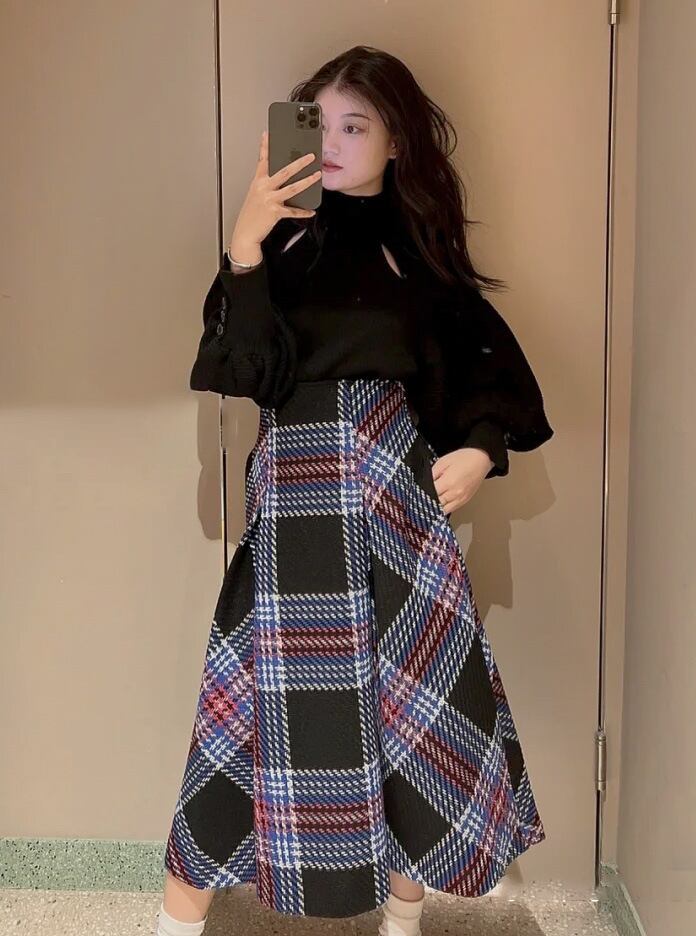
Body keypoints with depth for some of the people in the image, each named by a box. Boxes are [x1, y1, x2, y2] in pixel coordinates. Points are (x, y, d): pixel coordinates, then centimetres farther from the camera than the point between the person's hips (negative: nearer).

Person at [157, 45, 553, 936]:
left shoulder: (418, 244, 8)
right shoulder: (283, 236, 1)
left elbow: (492, 362, 15)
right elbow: (238, 372, -13)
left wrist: (480, 447, -1)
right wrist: (246, 244, -21)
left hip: (401, 495, 3)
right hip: (298, 501, -2)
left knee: (417, 701, 7)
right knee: (274, 698, 0)